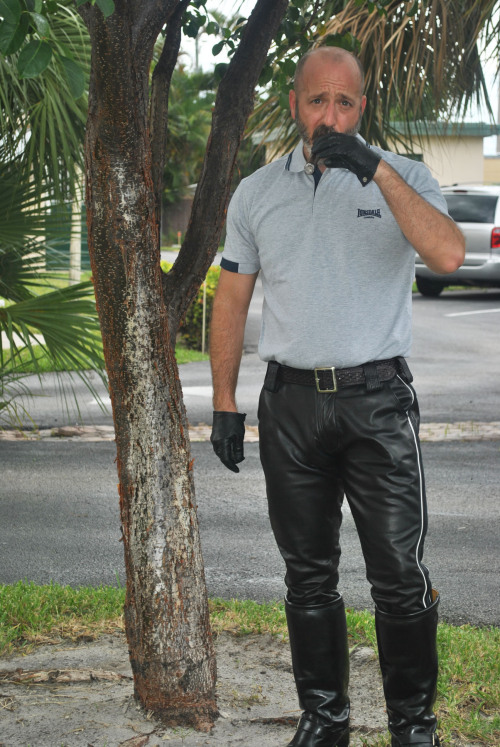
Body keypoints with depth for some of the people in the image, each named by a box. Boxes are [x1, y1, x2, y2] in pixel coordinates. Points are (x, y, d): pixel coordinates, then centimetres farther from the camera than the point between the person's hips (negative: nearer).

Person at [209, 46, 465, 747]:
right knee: (308, 576, 11)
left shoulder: (402, 178, -1)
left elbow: (449, 254, -20)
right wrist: (224, 404, 7)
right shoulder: (256, 193, 8)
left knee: (400, 576, -3)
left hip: (378, 402, -3)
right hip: (291, 403, 3)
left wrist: (376, 169, -25)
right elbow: (231, 301, 12)